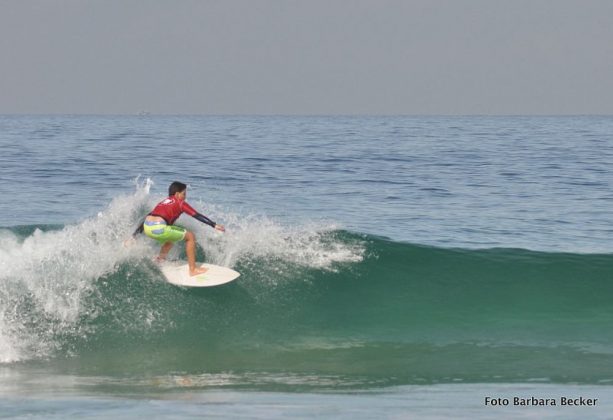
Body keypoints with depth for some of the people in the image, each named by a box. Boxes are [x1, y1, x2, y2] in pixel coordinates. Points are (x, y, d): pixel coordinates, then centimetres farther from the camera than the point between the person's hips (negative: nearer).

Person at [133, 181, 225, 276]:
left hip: (146, 227, 8)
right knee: (190, 236, 8)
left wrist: (133, 236, 30)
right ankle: (193, 269, 9)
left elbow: (146, 218, 28)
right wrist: (214, 225, 3)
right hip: (159, 228, -8)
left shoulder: (163, 203, 28)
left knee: (171, 237, 36)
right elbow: (197, 215, 4)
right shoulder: (180, 203, 10)